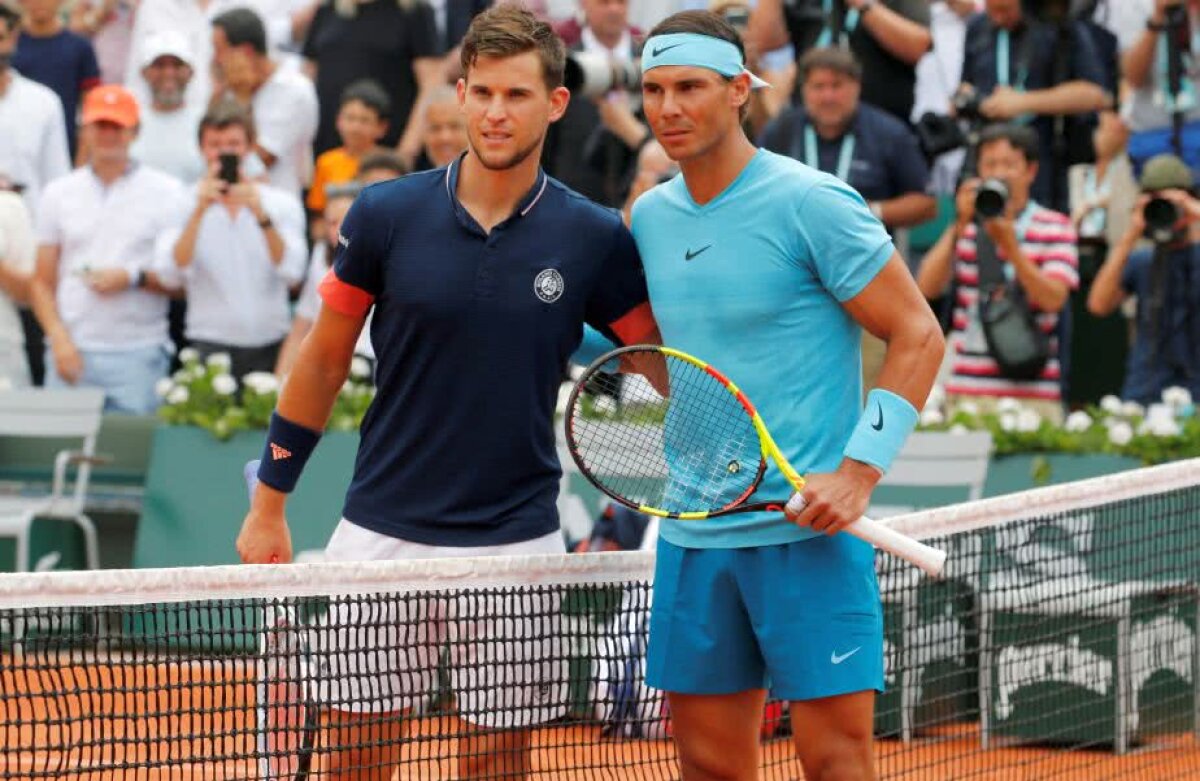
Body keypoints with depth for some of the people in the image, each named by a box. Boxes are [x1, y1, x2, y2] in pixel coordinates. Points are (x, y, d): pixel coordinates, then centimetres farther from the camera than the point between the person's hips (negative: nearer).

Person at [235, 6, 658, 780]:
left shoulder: (595, 239, -4)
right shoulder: (386, 215, -4)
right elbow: (325, 357, 7)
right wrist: (270, 501, 9)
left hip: (515, 541, 0)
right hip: (383, 533, 0)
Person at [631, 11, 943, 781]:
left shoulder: (811, 203, -9)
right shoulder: (650, 217, 10)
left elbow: (919, 335, -8)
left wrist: (859, 471, -17)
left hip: (809, 527, -6)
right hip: (693, 535, 6)